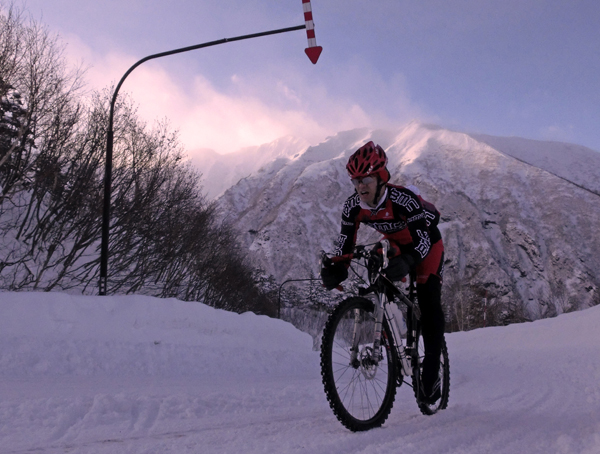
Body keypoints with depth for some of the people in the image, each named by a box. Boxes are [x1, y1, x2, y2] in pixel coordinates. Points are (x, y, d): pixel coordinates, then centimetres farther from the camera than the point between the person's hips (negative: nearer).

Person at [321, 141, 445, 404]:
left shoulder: (403, 199, -37)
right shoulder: (353, 206, -21)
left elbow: (422, 240, -40)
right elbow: (345, 244, -18)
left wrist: (406, 261, -60)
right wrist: (333, 270, -37)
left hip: (428, 244, -6)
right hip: (397, 246, 6)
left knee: (429, 304, -17)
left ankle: (431, 375, -11)